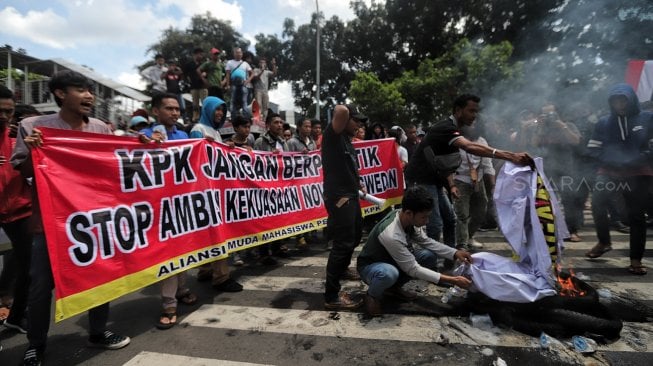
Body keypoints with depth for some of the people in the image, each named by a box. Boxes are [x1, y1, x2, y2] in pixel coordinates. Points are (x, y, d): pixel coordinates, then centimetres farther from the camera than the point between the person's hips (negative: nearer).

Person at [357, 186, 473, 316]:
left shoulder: (408, 219, -16)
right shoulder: (391, 235, -38)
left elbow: (426, 241, 1)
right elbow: (413, 269, -29)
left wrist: (455, 253, -11)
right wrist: (451, 280, -27)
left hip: (392, 260, 8)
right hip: (370, 266, -7)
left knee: (429, 256, -9)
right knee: (389, 273, -41)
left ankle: (394, 287, 9)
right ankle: (372, 295, -5)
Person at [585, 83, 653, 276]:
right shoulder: (604, 122, 7)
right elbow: (593, 149, 6)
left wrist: (634, 161, -13)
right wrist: (613, 161, -8)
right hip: (609, 173, 1)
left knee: (636, 215, 1)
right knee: (597, 203, -20)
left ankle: (636, 260, 9)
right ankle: (603, 241, 4)